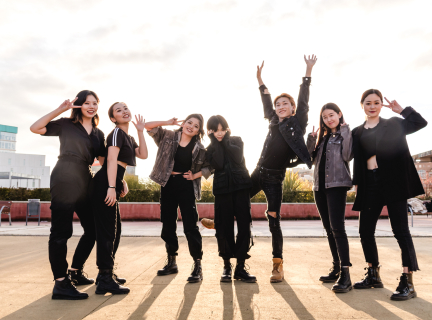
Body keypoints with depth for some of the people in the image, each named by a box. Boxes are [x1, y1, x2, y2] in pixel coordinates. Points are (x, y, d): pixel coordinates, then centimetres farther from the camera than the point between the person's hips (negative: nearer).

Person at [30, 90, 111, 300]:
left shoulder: (98, 134, 17)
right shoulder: (67, 124, 4)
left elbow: (103, 161, 16)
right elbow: (35, 128, -5)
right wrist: (60, 110, -8)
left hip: (85, 180, 7)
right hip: (64, 178, -7)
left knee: (92, 229, 11)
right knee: (61, 230, -4)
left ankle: (75, 272, 28)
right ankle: (60, 283, 2)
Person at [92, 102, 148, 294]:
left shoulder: (128, 137, 22)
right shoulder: (117, 132, -6)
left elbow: (143, 155, 11)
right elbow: (111, 160, -17)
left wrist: (140, 131, 10)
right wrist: (112, 187, -25)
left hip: (112, 184, 10)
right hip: (106, 183, -10)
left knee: (114, 229, 16)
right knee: (107, 230, -9)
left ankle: (106, 273, 28)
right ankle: (105, 280, -4)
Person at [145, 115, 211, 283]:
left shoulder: (199, 148, -1)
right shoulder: (169, 137, 4)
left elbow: (208, 167, 4)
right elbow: (148, 126, 2)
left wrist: (195, 175, -10)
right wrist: (168, 123, -7)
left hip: (186, 186, -3)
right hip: (168, 184, 4)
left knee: (190, 226, -6)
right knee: (167, 225, 12)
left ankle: (197, 266, 3)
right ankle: (171, 262, 27)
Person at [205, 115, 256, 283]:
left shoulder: (236, 140, 10)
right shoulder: (211, 149, 10)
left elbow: (238, 158, -9)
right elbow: (217, 165, -10)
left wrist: (225, 141, -6)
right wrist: (216, 142, -5)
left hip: (240, 186, 0)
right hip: (222, 189, 0)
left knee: (244, 225, -4)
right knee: (224, 228, 0)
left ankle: (240, 266, 5)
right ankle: (227, 266, 14)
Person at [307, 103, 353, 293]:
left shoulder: (345, 134, 2)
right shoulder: (322, 136, 19)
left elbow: (347, 155, -13)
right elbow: (311, 158, 13)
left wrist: (345, 132, -12)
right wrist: (311, 138, 3)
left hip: (337, 184, -7)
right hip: (319, 185, 7)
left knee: (337, 227, -16)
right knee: (329, 229, 10)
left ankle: (345, 274, -14)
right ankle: (337, 268, 20)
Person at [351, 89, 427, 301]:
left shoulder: (393, 124, 9)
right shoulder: (357, 132, 14)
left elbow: (420, 123, -1)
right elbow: (357, 159, 11)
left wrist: (400, 110, -3)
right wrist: (357, 183, 3)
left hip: (393, 182, -4)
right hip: (369, 185, 4)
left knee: (400, 230, -5)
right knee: (365, 231, 6)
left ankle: (407, 282, 2)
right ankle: (373, 275, 22)